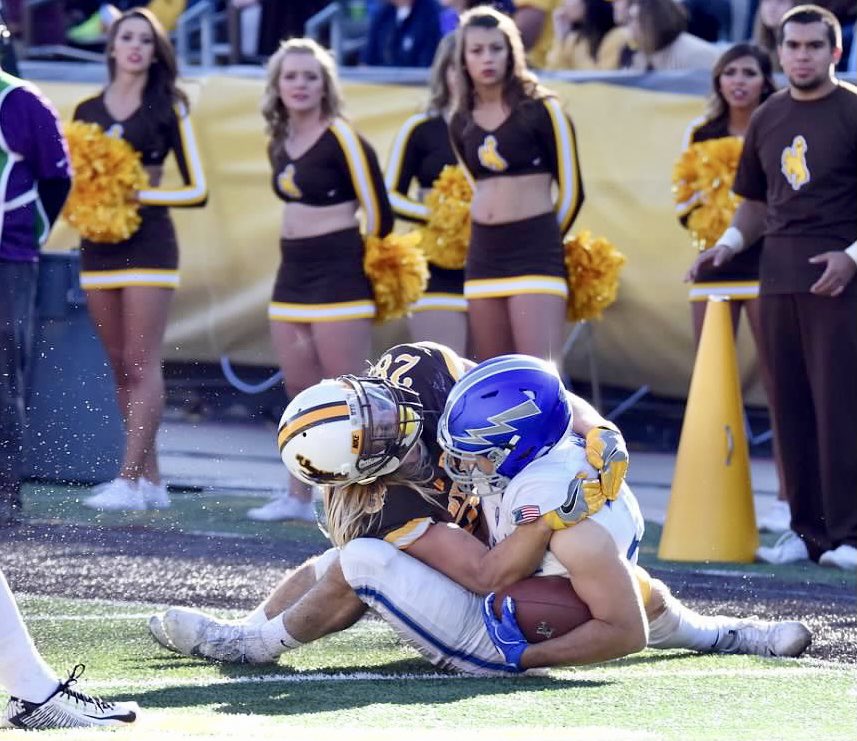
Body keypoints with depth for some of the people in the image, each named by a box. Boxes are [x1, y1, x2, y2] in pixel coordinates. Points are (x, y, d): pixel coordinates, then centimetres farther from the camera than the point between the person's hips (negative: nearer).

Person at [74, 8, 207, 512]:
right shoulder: (87, 111, 12)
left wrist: (137, 193, -12)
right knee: (121, 366, 4)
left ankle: (131, 480, -14)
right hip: (99, 244, 5)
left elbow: (197, 189, 0)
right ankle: (152, 479, 7)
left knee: (142, 363, -9)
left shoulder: (168, 109, 2)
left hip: (148, 242, -5)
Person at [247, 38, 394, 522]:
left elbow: (378, 209, -10)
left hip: (339, 275, -8)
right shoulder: (279, 144, 11)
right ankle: (298, 498, 18)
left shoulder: (342, 138, -11)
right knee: (301, 393, 12)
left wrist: (369, 263, -2)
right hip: (292, 274, 8)